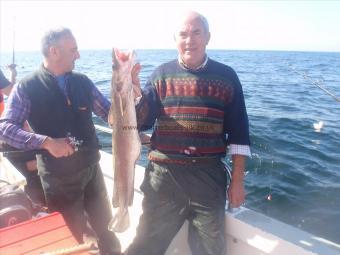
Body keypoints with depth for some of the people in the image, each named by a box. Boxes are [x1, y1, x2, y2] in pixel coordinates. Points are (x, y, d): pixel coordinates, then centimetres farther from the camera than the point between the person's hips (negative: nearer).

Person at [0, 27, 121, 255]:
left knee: (107, 229, 18)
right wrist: (45, 142, -25)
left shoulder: (83, 82, 3)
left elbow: (111, 114, 6)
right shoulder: (26, 88, -9)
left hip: (92, 168, 4)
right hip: (58, 177, -3)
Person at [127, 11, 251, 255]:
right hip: (164, 173, 1)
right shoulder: (162, 74, 3)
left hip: (209, 176, 0)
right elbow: (142, 121, -3)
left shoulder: (226, 76, 1)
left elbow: (239, 133, 2)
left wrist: (237, 180, 1)